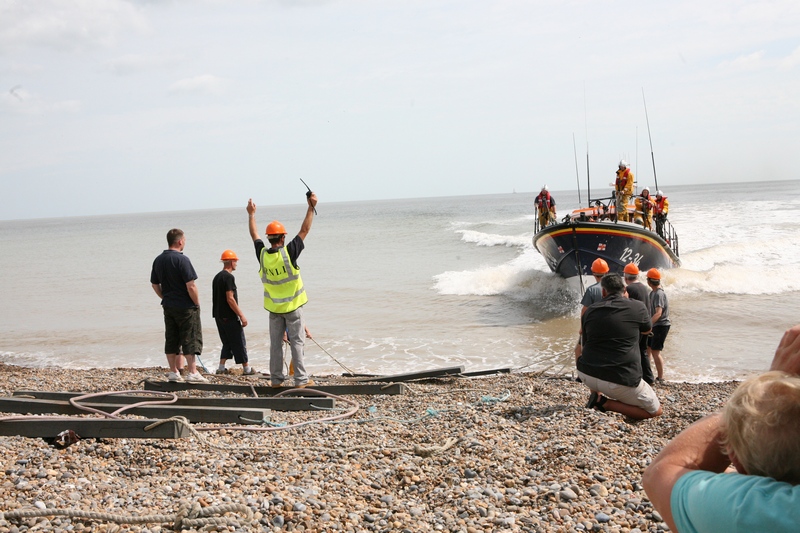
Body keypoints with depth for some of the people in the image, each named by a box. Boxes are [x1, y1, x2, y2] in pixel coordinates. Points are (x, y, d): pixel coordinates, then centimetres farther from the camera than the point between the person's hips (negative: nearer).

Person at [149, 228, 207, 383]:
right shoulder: (182, 259, -17)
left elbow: (155, 284, 13)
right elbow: (191, 286, -19)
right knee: (190, 339, -1)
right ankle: (192, 372, -1)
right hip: (186, 306, -7)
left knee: (171, 340, 11)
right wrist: (197, 303, -8)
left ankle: (173, 372, 16)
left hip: (168, 306, 7)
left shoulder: (158, 260, 7)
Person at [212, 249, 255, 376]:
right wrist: (241, 315, -17)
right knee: (239, 343, -1)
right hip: (229, 317, -9)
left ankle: (221, 367, 12)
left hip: (219, 316, 9)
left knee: (227, 343, 15)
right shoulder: (228, 277, -15)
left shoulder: (217, 277, 13)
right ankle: (246, 368, 5)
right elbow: (230, 299, -21)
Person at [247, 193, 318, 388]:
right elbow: (304, 230, -11)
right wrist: (311, 207, -7)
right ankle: (300, 379, 0)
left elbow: (254, 236, 12)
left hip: (274, 307, 4)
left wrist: (252, 214, 26)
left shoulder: (262, 254, -6)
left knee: (275, 343, 9)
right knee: (296, 342, 0)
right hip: (292, 306, -4)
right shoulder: (289, 253, -17)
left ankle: (276, 379, 14)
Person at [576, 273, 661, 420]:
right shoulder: (638, 307, 0)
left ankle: (597, 395, 16)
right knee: (655, 411, 14)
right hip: (620, 380, -4)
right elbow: (646, 330, 24)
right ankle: (605, 403, -2)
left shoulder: (590, 311, 8)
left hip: (587, 375, 4)